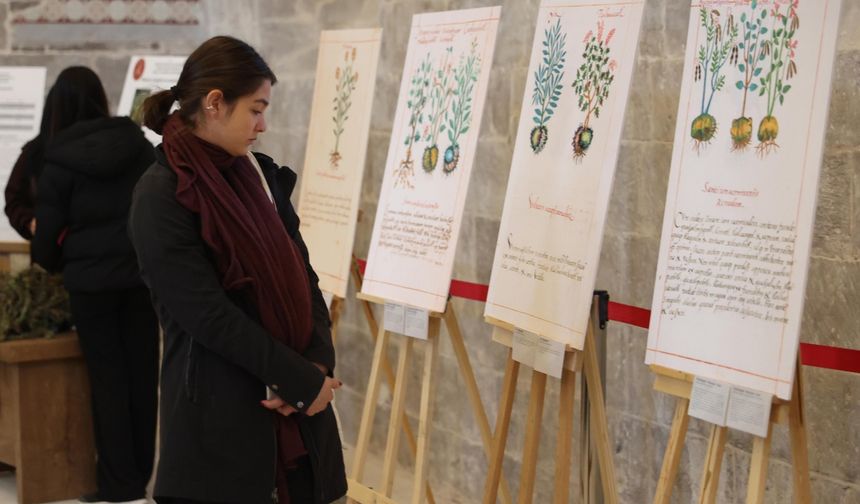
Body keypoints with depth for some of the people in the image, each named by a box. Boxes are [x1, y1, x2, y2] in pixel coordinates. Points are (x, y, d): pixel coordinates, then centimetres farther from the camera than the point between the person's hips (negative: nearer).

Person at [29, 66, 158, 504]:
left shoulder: (58, 161, -6)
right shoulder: (137, 144, 2)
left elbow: (48, 230, -2)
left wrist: (49, 264, 19)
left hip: (91, 279, -3)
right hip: (141, 271, 3)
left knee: (108, 377, 5)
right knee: (142, 371, 10)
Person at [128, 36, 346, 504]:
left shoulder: (259, 174, 8)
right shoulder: (162, 195, -13)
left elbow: (301, 275, 7)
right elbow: (209, 316, -17)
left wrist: (318, 364, -8)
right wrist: (303, 381, -14)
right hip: (220, 414, -6)